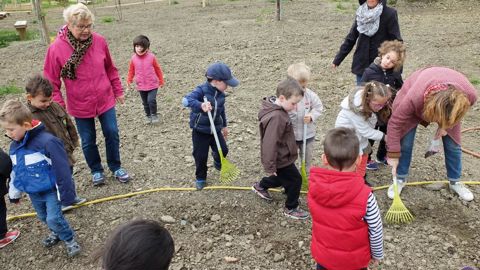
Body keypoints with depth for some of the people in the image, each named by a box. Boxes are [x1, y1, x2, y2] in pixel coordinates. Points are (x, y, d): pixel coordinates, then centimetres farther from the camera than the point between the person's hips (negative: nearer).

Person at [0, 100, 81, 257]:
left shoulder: (47, 141, -27)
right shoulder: (14, 145, -1)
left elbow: (62, 169, -23)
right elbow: (15, 171, 14)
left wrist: (66, 193, -20)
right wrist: (14, 193, 21)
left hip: (51, 190, -7)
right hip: (33, 193, 7)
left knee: (53, 218, -10)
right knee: (43, 217, 20)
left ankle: (70, 239, 14)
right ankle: (56, 233, 46)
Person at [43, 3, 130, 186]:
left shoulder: (99, 41, -9)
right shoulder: (56, 49, -16)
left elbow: (110, 69, 6)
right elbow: (52, 83, -9)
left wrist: (118, 91, 11)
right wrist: (59, 108, -9)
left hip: (105, 100, 2)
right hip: (80, 106, -1)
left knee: (112, 134, 10)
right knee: (88, 141, 13)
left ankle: (115, 167, 33)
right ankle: (96, 170, 36)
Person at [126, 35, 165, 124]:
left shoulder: (151, 57, -9)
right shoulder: (133, 58, -4)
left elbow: (157, 69, 1)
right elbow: (131, 70, 9)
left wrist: (161, 80, 7)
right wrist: (129, 80, 1)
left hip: (152, 84, -3)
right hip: (141, 86, 3)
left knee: (151, 100, -13)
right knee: (145, 102, 12)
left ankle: (154, 115, 8)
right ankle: (148, 116, 29)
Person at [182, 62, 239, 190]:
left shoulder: (220, 94, -3)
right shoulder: (201, 90, -24)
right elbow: (186, 100, -41)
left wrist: (224, 125, 23)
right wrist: (200, 105, -59)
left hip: (215, 129, 5)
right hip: (200, 130, -5)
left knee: (223, 150, 13)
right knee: (201, 156, 5)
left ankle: (219, 164, 48)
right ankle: (200, 178, 29)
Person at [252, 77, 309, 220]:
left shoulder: (278, 110, -1)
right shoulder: (276, 117, -33)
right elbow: (270, 143, -30)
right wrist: (270, 167, -23)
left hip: (282, 156, 9)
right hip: (281, 160, -9)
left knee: (282, 178, 28)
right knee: (295, 180, 6)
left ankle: (260, 186, 48)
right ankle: (291, 208, 25)